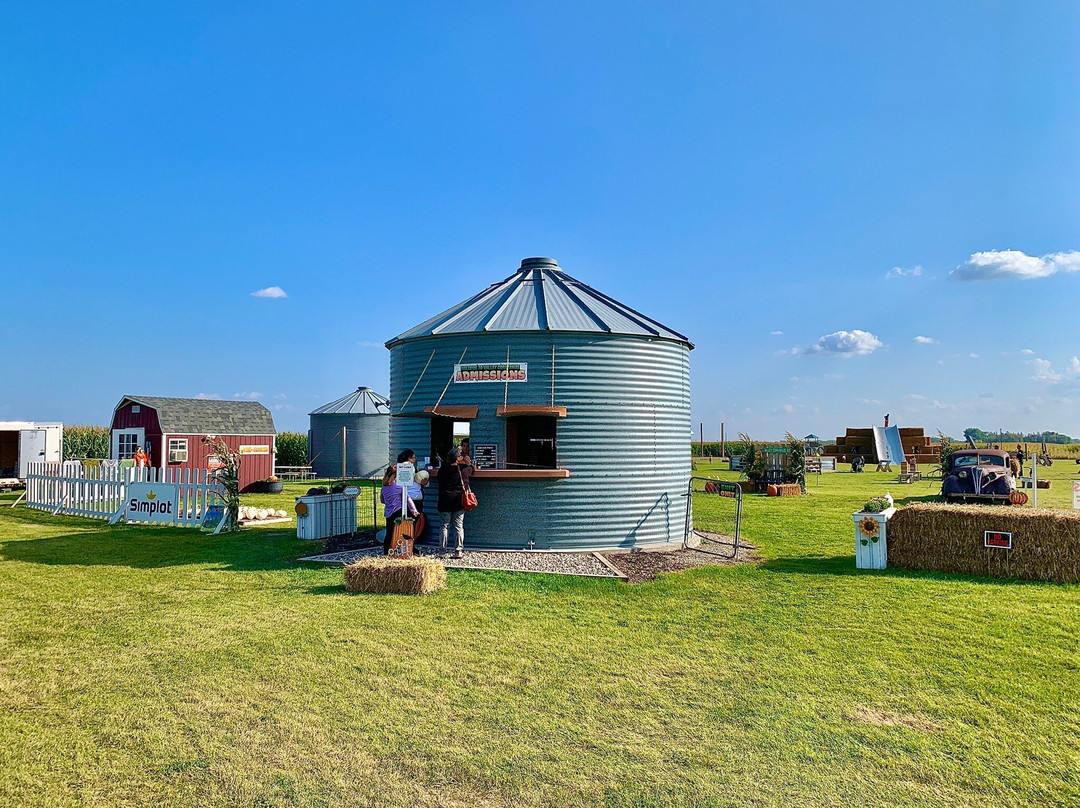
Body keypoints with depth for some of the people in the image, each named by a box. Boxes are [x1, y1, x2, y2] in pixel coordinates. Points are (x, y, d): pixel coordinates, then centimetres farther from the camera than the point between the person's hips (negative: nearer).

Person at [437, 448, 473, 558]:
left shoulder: (443, 469, -3)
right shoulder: (464, 469, -3)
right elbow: (472, 469, 20)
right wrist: (468, 462, 36)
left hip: (445, 502, 0)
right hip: (459, 502, 0)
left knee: (445, 526, 6)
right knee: (458, 526, 3)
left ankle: (442, 550, 8)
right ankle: (459, 551, 0)